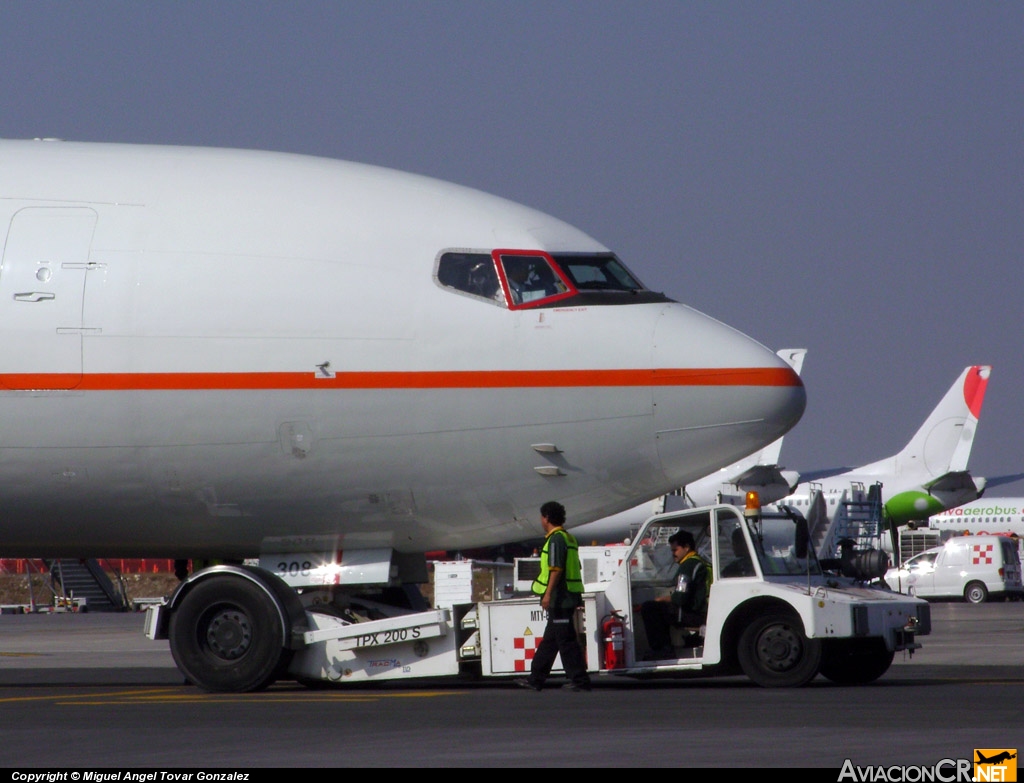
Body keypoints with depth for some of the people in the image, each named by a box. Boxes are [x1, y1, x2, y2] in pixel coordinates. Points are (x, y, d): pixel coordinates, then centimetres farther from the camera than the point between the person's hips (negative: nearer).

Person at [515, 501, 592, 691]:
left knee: (566, 640, -8)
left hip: (559, 598, -10)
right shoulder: (568, 538, 18)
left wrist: (548, 594, -21)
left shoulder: (556, 539, -13)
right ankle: (535, 679, 19)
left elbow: (556, 569, -21)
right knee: (549, 640, 14)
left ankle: (580, 681, -8)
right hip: (568, 597, 10)